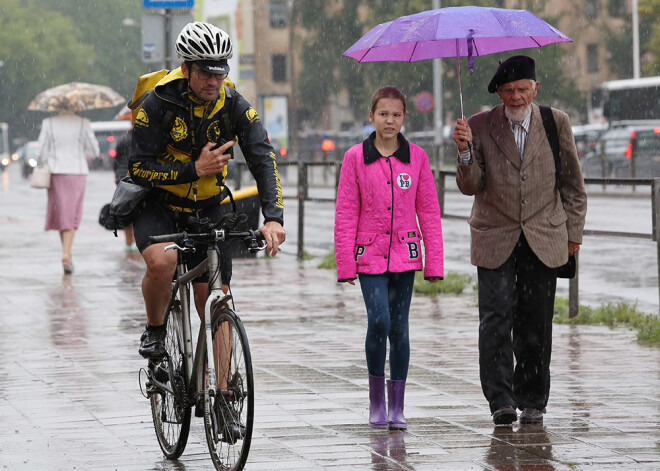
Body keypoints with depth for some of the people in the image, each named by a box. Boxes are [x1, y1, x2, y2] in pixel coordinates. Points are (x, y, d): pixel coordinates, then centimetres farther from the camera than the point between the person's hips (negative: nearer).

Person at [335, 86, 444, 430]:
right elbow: (346, 214, 1)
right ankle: (376, 400, 1)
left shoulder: (416, 157, 5)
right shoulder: (356, 158, 0)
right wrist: (345, 264, -3)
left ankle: (396, 408, 11)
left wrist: (434, 262, 3)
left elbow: (429, 211, 7)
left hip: (404, 254, 2)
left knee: (399, 328, 3)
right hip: (370, 254, -2)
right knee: (379, 321, -16)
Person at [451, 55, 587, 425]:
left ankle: (533, 401, 13)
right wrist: (466, 152, -18)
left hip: (543, 240, 1)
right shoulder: (480, 127, 1)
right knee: (497, 318, -12)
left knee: (535, 325, 2)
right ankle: (501, 400, -8)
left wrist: (573, 232, 11)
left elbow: (573, 183, 12)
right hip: (496, 240, -1)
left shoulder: (557, 123, 4)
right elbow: (470, 187, 0)